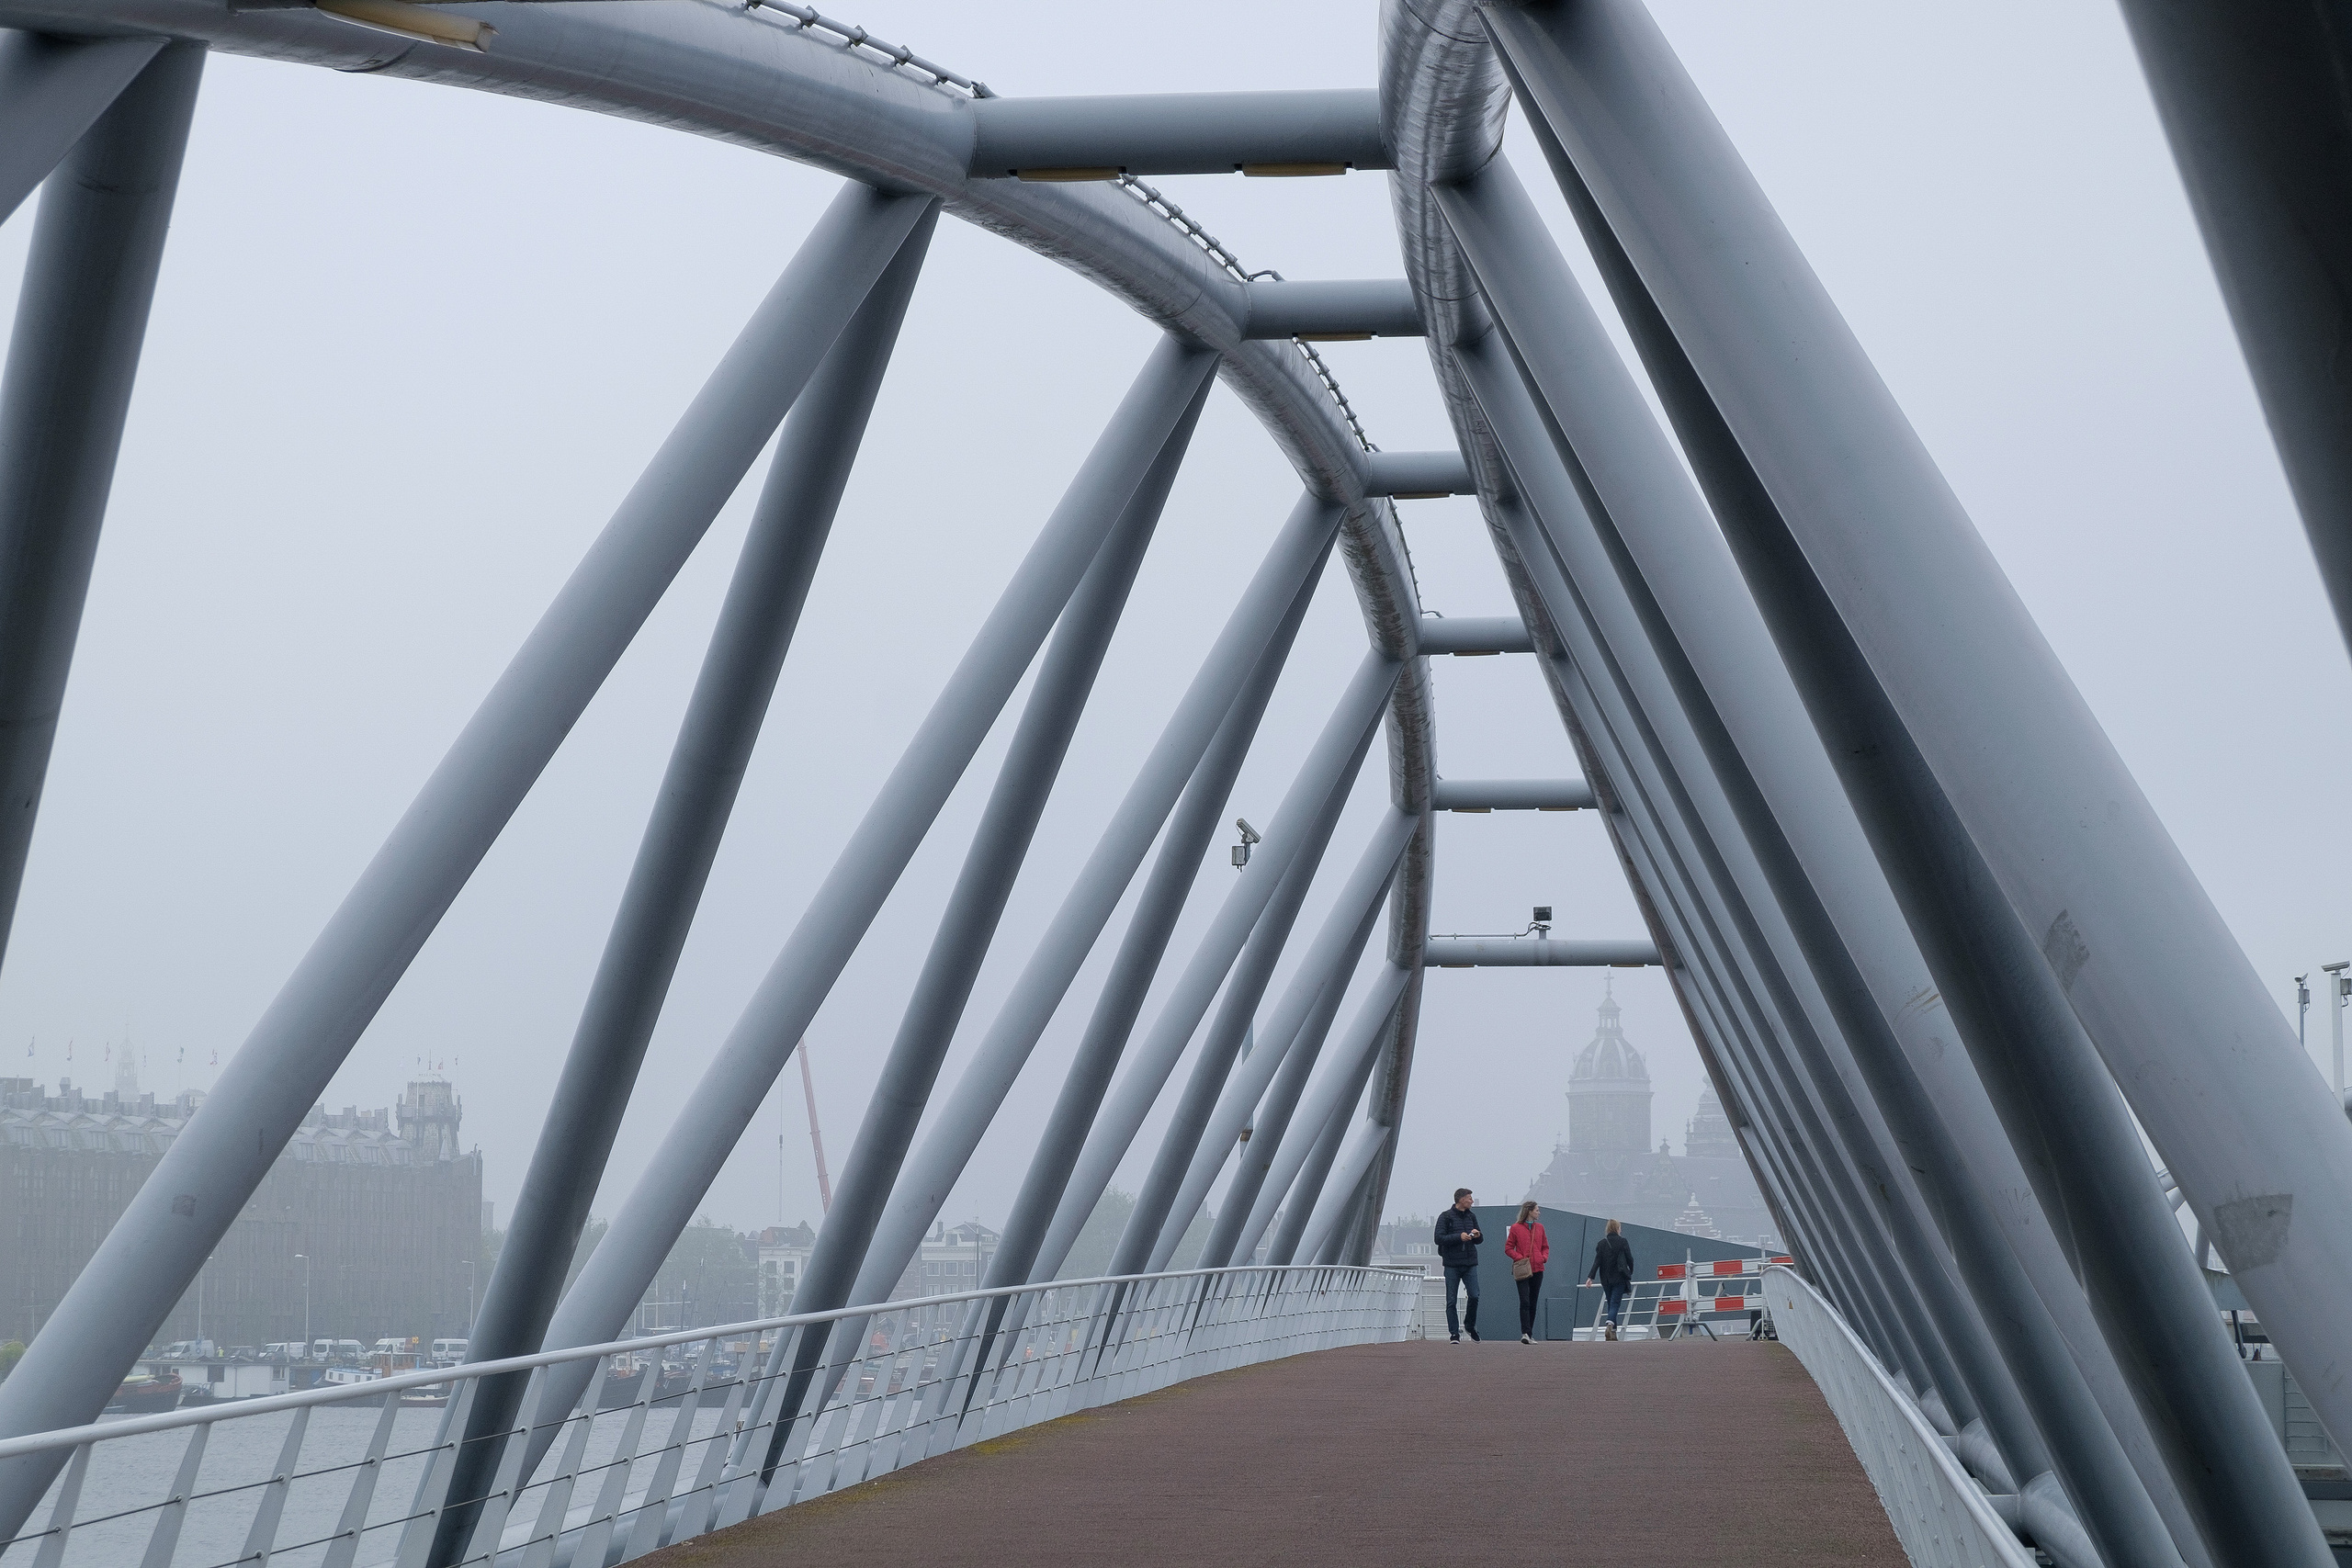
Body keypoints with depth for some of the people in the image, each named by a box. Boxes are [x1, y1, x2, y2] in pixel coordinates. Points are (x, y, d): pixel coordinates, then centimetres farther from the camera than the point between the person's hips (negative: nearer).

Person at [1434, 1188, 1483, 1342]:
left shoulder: (1471, 1217, 15)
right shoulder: (1446, 1217, -1)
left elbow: (1479, 1240, 22)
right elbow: (1439, 1238, -10)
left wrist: (1477, 1235, -1)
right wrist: (1459, 1237, -18)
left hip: (1470, 1264, 4)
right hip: (1452, 1264, -4)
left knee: (1474, 1296, -8)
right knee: (1451, 1301, -1)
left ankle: (1470, 1325, 15)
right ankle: (1454, 1333, 5)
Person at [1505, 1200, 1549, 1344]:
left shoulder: (1539, 1228, 13)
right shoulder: (1516, 1228, -2)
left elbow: (1545, 1246, 21)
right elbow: (1508, 1248, 0)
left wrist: (1544, 1257, 0)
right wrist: (1520, 1258, -14)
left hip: (1537, 1270, 5)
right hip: (1522, 1271, -5)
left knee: (1533, 1303, 8)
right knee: (1525, 1302, -14)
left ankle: (1529, 1334, 14)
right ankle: (1525, 1333, -21)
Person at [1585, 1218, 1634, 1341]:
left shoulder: (1602, 1244, 3)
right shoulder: (1623, 1242, -4)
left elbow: (1597, 1261, -2)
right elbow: (1630, 1259, -2)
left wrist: (1591, 1277, -4)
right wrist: (1630, 1272, 15)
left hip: (1606, 1279, 3)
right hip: (1619, 1278, -3)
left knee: (1610, 1303, 13)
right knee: (1615, 1303, -7)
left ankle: (1613, 1331, 12)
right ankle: (1610, 1324, -32)